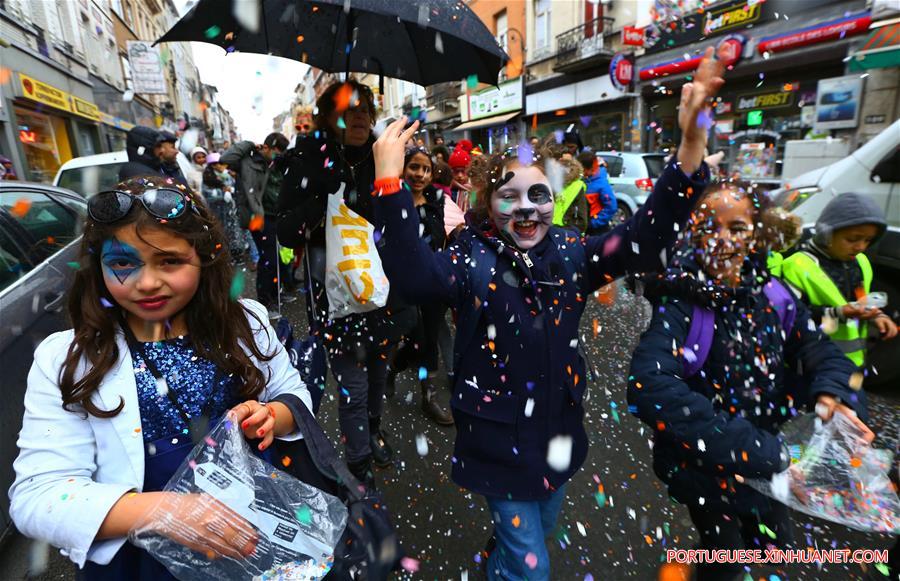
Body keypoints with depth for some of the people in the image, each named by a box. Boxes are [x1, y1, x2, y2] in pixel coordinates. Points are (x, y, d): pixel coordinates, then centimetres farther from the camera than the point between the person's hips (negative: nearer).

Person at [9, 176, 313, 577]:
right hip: (144, 555, 0)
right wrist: (158, 510, -25)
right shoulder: (63, 360, -5)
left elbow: (295, 394, 8)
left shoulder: (245, 321, -1)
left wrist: (271, 417, -15)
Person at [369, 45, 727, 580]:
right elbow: (415, 275, -34)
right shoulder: (472, 260, -16)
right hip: (500, 437, -5)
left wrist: (691, 148, -26)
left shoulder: (571, 255, -5)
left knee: (539, 534, 30)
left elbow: (645, 239, -15)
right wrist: (390, 185, -45)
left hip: (560, 430, 5)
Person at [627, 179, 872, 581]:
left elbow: (819, 348, 2)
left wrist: (831, 391, -22)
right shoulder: (680, 301, -26)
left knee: (777, 547, 26)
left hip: (763, 454, 5)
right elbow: (649, 386, -40)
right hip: (701, 461, -5)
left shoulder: (771, 294, -9)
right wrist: (757, 452, -39)